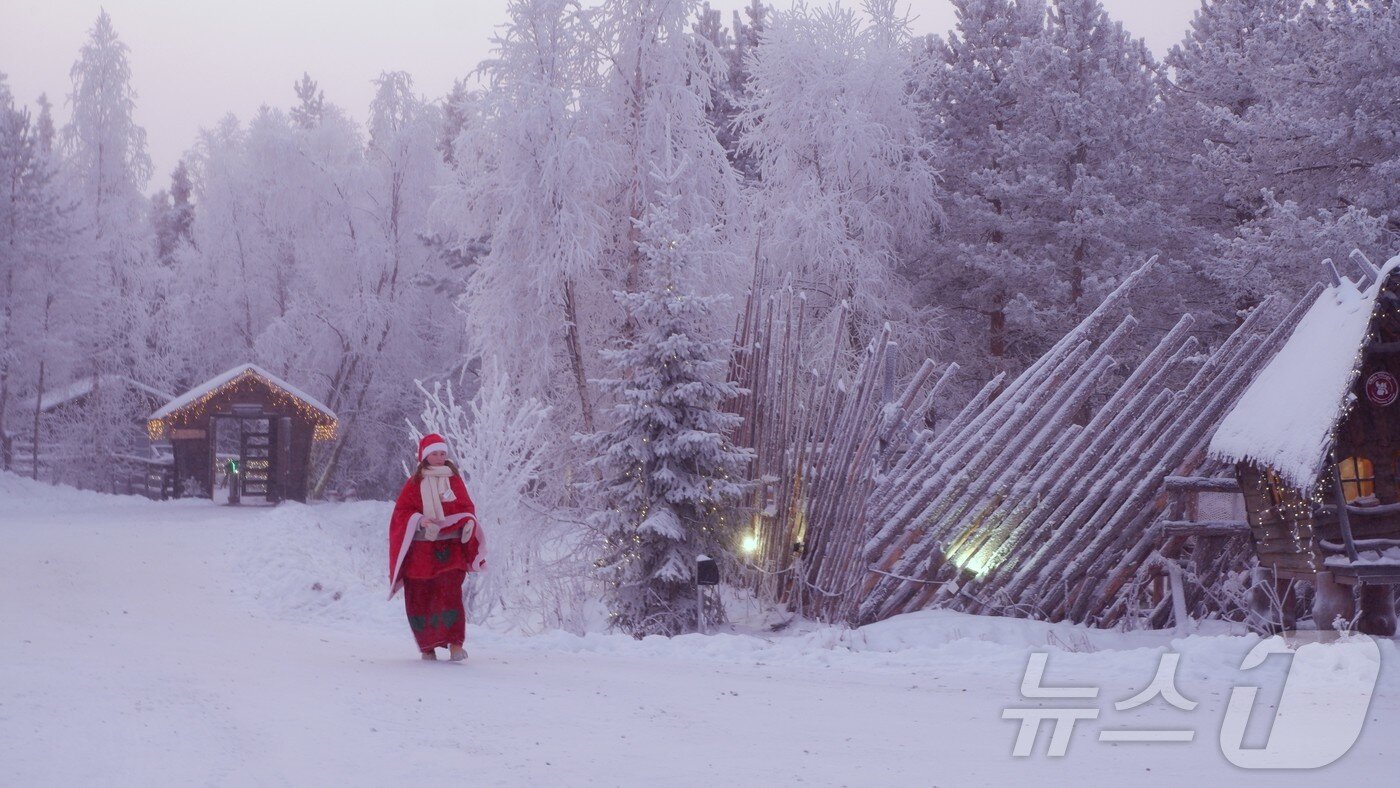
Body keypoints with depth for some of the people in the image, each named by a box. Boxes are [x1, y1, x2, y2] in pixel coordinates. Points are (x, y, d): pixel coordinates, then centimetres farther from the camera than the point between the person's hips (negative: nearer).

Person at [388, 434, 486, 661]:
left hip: (449, 548, -1)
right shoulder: (414, 483, 6)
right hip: (420, 550, 1)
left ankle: (455, 644, -17)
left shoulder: (454, 480, 9)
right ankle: (427, 646, 13)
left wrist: (466, 523, -11)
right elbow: (401, 511, 4)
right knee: (420, 597, 1)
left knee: (450, 592, -15)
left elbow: (467, 508, 11)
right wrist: (419, 520, -15)